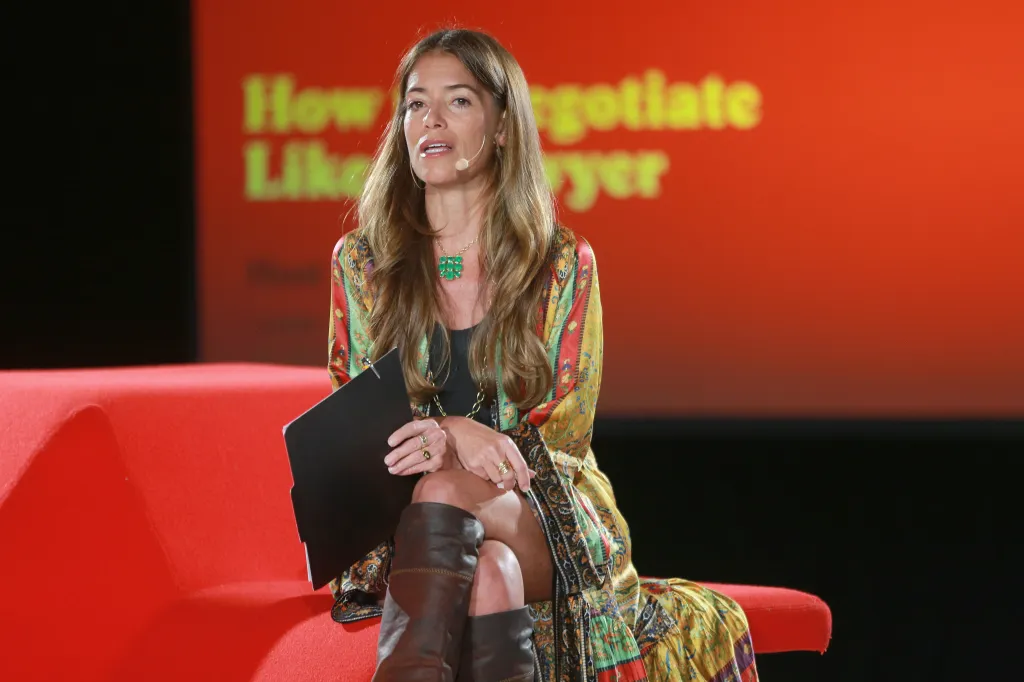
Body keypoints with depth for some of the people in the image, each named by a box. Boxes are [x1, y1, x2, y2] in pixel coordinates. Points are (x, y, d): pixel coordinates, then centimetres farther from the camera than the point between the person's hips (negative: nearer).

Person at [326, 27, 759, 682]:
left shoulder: (564, 265, 4)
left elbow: (568, 430, 0)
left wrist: (455, 438, -21)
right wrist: (459, 438, -17)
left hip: (547, 520, -1)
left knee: (448, 489, -36)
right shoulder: (361, 261, 8)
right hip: (395, 521, 1)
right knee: (490, 575, -35)